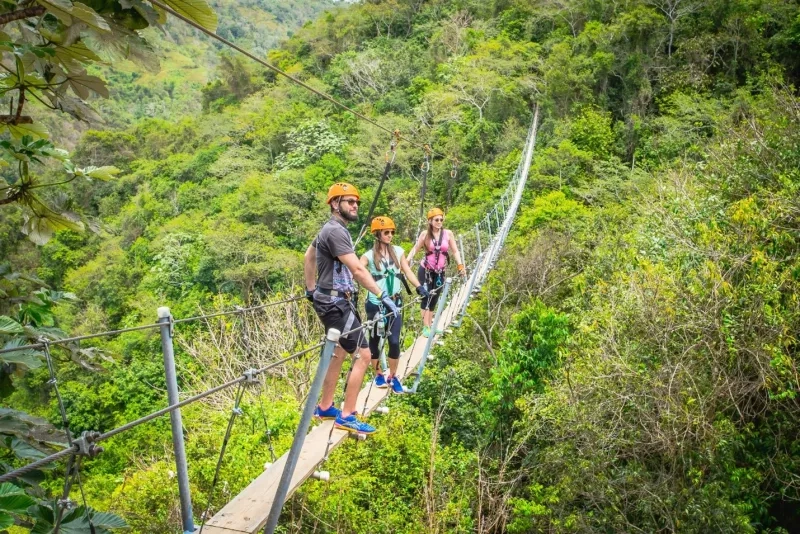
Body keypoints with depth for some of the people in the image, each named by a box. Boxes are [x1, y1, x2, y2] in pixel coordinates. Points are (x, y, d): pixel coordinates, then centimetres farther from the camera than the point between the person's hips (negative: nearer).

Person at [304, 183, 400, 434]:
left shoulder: (331, 229, 15)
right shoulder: (336, 231, -18)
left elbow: (308, 257, 28)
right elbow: (357, 269, -27)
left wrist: (311, 289, 31)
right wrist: (382, 295, -28)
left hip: (332, 300, 11)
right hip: (336, 302, -11)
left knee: (339, 353, 18)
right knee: (363, 354, -9)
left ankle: (325, 407, 29)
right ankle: (346, 416, -3)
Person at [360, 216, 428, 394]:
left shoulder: (398, 251, 6)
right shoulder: (369, 255, -4)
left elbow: (407, 272, 8)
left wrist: (420, 288, -5)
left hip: (395, 303, 2)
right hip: (375, 303, -2)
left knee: (394, 341, -3)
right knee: (375, 339, 10)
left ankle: (392, 377, 14)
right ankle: (379, 374, 28)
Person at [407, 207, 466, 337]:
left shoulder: (448, 233, -4)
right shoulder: (425, 234, -8)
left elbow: (455, 251, 1)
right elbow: (415, 249, -5)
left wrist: (460, 265, -10)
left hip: (439, 272, 3)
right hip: (425, 270, -3)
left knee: (434, 299, 10)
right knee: (426, 297, -6)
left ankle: (430, 326, 20)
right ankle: (426, 327, -4)